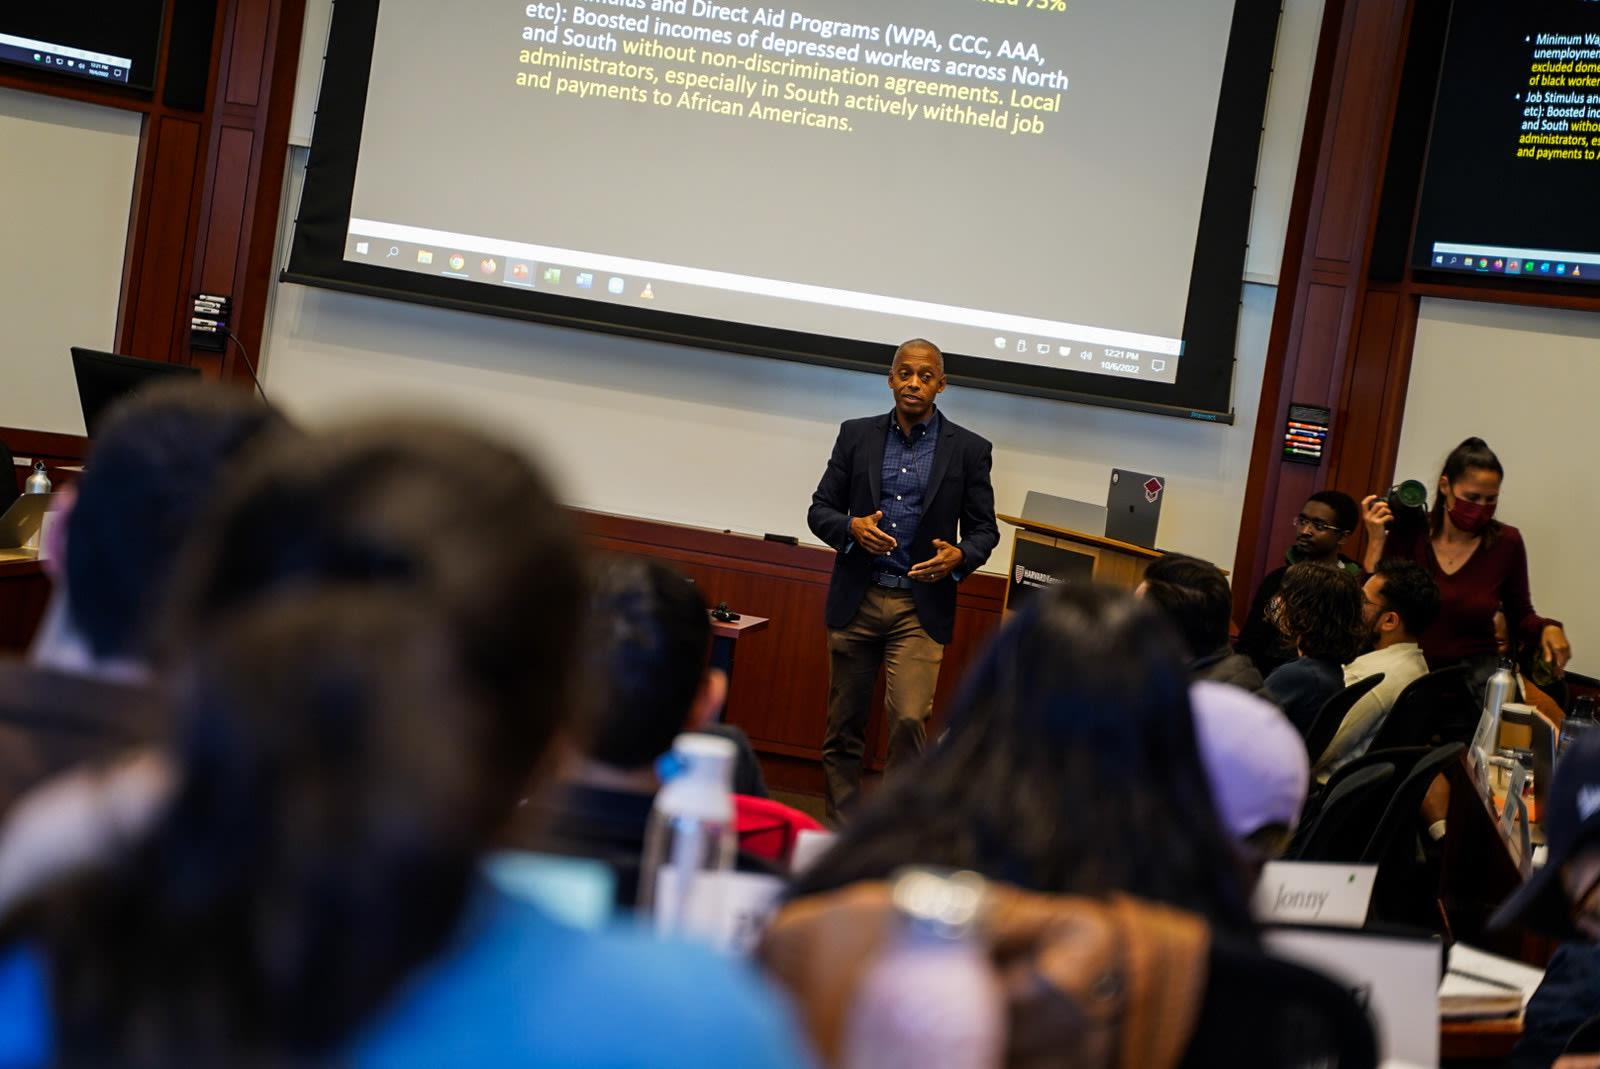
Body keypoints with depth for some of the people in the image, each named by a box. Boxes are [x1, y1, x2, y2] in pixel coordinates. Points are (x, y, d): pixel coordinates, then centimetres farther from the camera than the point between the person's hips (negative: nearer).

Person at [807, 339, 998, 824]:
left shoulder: (969, 450, 2)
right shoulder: (856, 435, 6)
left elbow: (984, 529, 6)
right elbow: (819, 509, 7)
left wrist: (959, 556, -16)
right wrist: (851, 528, -15)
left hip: (921, 607, -2)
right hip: (856, 601, 2)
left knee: (909, 720, -16)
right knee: (844, 726, 8)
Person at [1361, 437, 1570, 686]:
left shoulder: (1506, 542, 2)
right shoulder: (1409, 532, 0)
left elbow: (1520, 616, 15)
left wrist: (1547, 629, -6)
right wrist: (1376, 542, -7)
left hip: (1474, 675, -1)